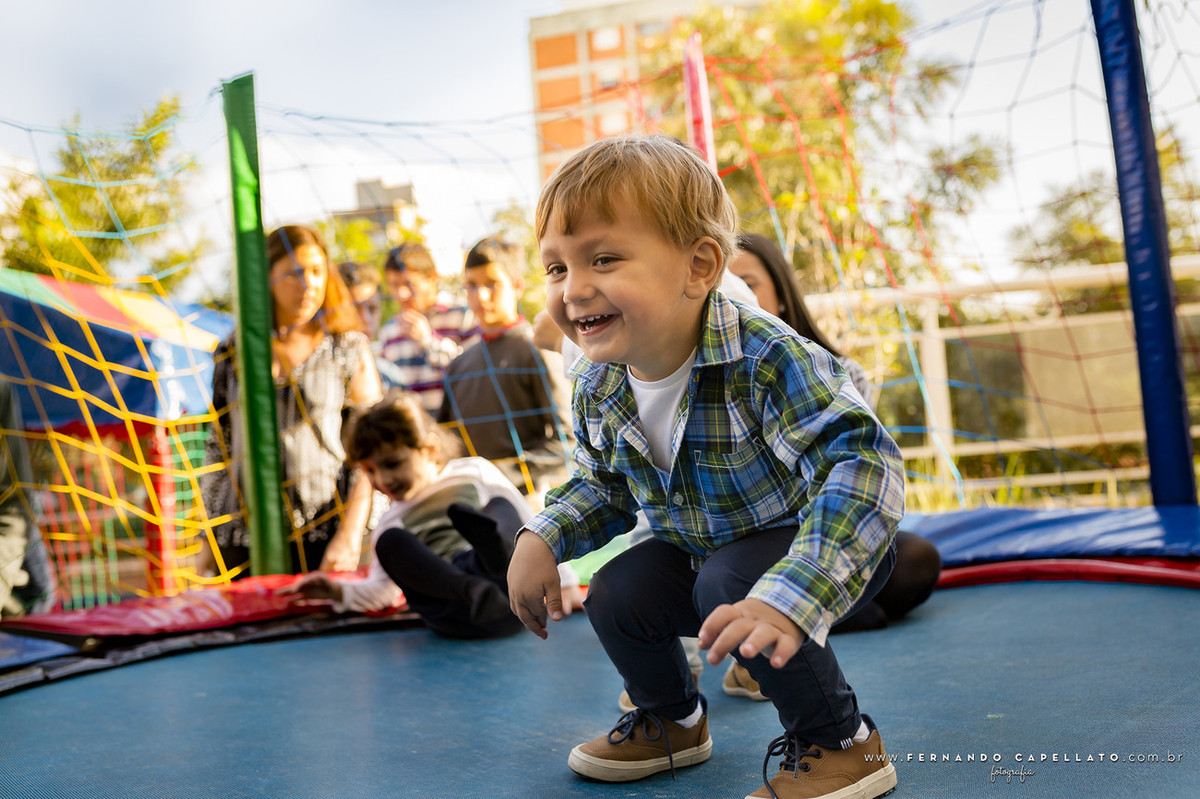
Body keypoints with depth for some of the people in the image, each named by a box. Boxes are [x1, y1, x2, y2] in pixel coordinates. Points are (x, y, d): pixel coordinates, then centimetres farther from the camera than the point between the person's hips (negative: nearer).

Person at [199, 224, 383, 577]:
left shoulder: (349, 350, 3)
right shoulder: (232, 353, 10)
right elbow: (217, 446, 15)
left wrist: (349, 537, -10)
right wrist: (208, 542, 12)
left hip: (321, 539, -2)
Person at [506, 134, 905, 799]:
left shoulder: (764, 358, -34)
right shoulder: (597, 389, -11)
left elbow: (864, 463, -43)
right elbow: (601, 488, 8)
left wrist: (785, 599, -54)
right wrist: (541, 539, -12)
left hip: (813, 545, -6)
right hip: (698, 548, 7)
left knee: (731, 587, -31)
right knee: (615, 594, -8)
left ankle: (839, 742, -8)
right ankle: (671, 719, 23)